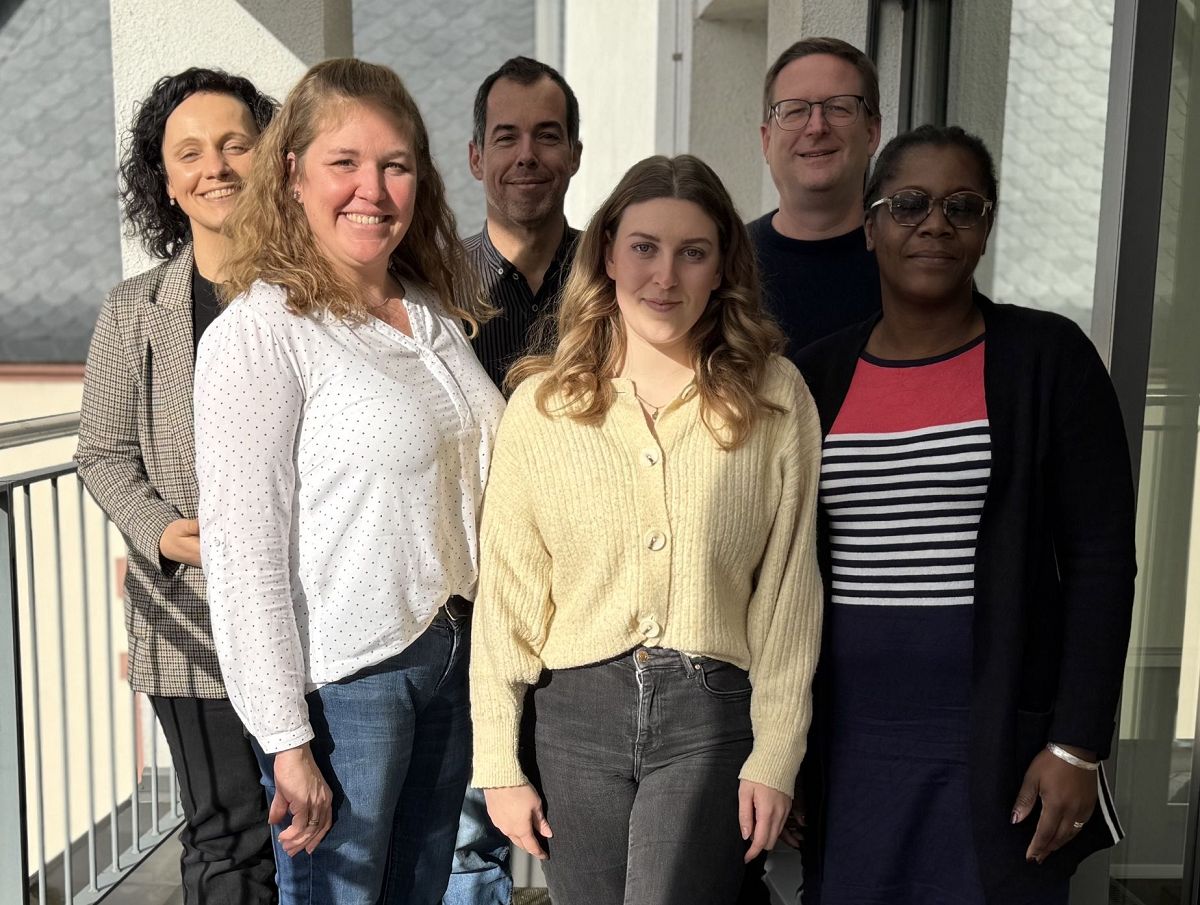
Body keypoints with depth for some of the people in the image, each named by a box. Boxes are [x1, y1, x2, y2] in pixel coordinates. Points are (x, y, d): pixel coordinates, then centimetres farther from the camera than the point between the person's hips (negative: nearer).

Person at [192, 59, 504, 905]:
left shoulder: (434, 310, 7)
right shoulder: (260, 332, -14)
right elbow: (244, 550, -16)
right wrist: (287, 740, -16)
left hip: (452, 658, 7)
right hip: (342, 679, -6)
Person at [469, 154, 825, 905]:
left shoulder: (774, 397, -2)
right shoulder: (541, 403, 0)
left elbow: (789, 587, -1)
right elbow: (506, 592, 1)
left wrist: (775, 753, -3)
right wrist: (499, 763, 2)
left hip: (711, 712, -1)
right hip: (575, 711, 2)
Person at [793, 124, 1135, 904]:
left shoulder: (1047, 357, -4)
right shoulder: (819, 374, 4)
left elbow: (1101, 558, -5)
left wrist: (1077, 746, -9)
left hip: (999, 740, -2)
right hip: (848, 739, 3)